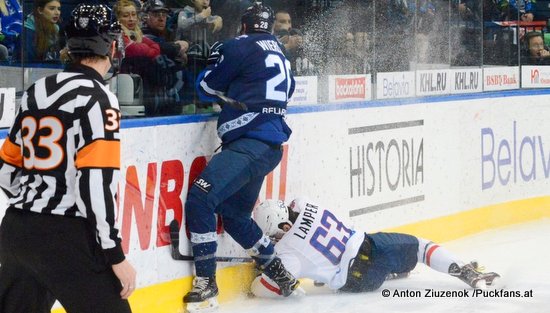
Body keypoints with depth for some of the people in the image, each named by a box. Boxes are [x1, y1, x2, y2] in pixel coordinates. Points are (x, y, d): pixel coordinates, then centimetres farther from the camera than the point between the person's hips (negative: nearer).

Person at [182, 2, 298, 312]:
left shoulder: (240, 47, -4)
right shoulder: (279, 55, 21)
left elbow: (207, 86, 5)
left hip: (251, 143, -9)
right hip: (270, 145, 9)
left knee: (201, 197, -18)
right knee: (234, 214, 20)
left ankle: (206, 282, -19)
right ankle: (280, 274, 27)